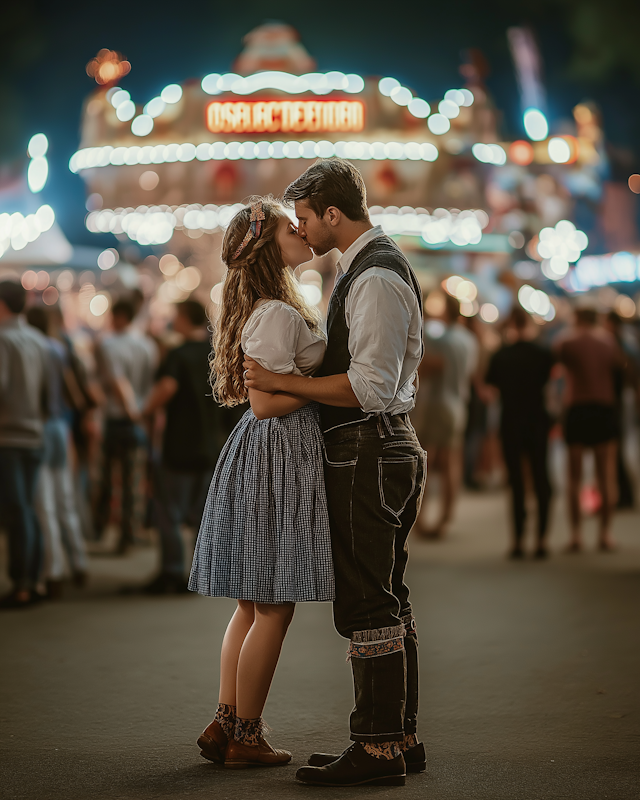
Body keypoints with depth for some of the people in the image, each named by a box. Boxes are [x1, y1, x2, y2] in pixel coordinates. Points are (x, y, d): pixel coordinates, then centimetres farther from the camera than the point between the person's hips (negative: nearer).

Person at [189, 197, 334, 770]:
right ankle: (246, 737, 5)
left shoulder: (281, 309, 16)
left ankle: (225, 725, 18)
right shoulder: (276, 314, -16)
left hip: (272, 453, 10)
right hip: (280, 453, -10)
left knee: (254, 604, 13)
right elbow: (267, 402, -21)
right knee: (274, 607, -3)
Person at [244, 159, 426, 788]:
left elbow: (370, 387, -23)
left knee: (367, 606, -7)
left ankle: (377, 748, -3)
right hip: (384, 448, 11)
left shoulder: (375, 278, -17)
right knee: (386, 601, 14)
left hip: (368, 453, -11)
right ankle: (401, 738, 22)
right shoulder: (368, 267, 17)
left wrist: (278, 382, -19)